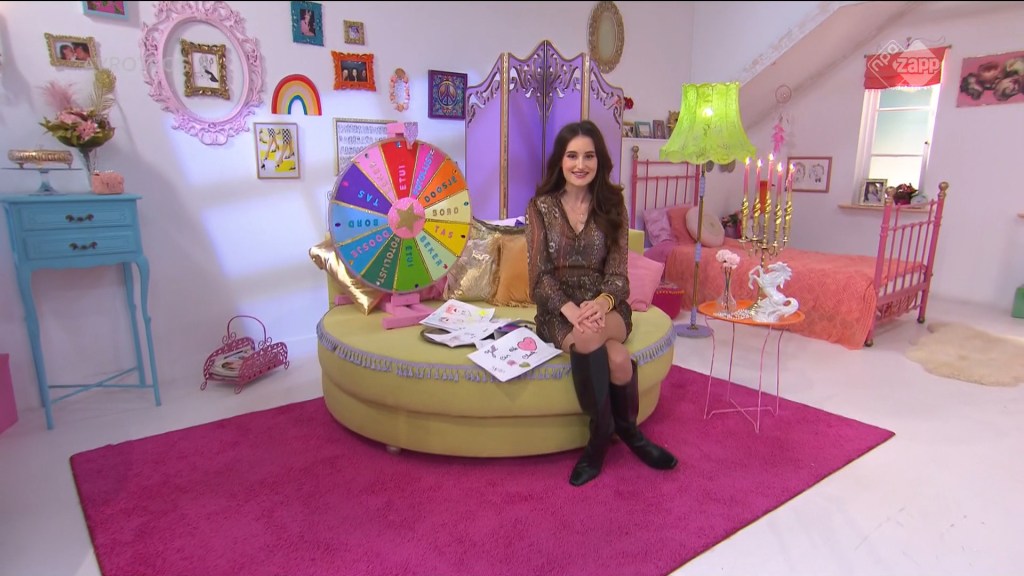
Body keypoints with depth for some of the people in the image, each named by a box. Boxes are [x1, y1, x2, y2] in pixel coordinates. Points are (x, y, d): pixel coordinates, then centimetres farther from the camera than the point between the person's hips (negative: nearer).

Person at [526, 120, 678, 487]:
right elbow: (541, 274, -6)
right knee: (615, 356, -32)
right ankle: (626, 431, -8)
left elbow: (617, 273, -3)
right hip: (558, 309, -1)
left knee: (590, 339, -35)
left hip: (605, 304, 1)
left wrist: (600, 303, -25)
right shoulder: (541, 206, 0)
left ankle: (601, 434, -9)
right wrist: (572, 310, -24)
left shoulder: (612, 204, 3)